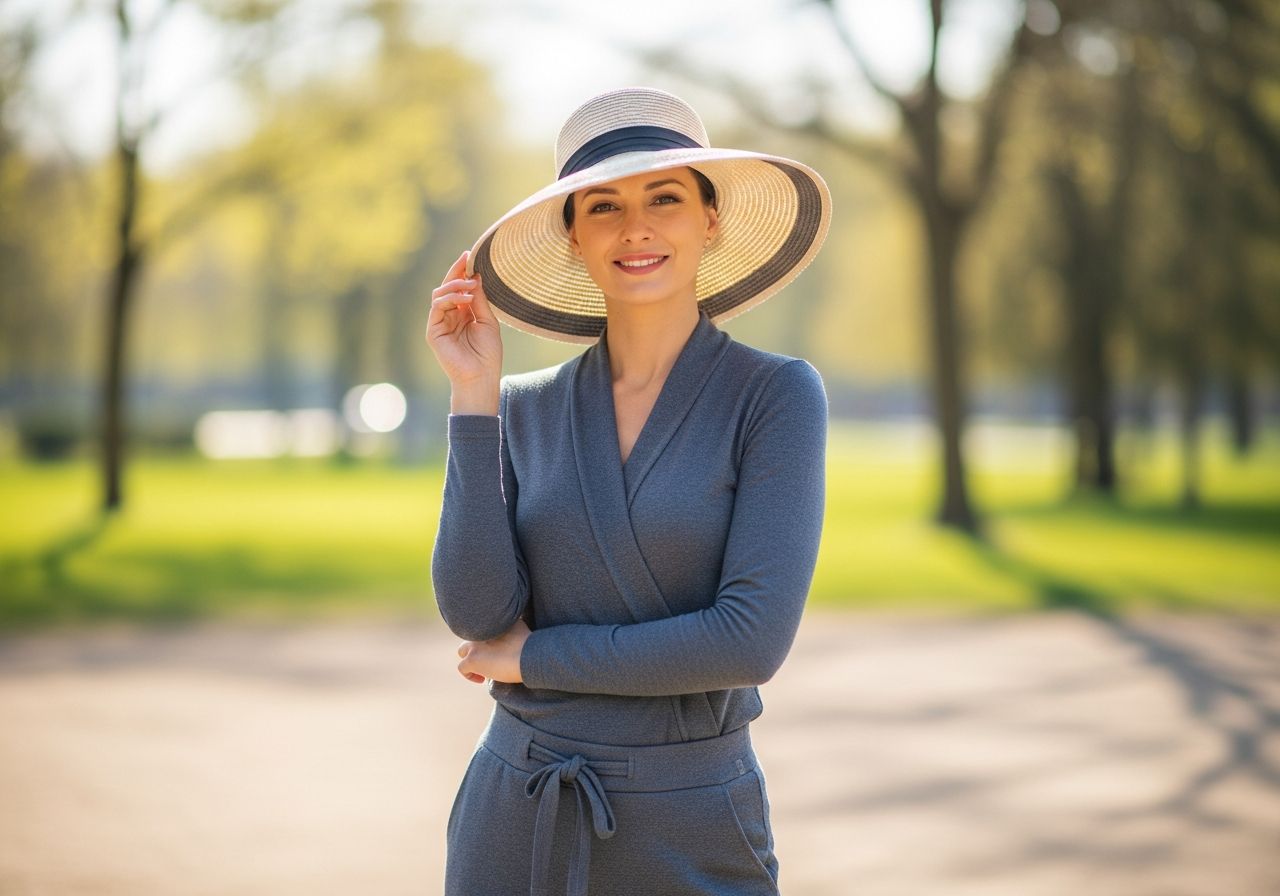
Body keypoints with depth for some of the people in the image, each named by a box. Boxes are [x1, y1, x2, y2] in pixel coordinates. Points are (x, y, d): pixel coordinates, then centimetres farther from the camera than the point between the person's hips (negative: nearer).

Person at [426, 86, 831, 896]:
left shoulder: (776, 395, -8)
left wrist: (532, 657, -8)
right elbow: (477, 612, -9)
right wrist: (473, 394, -10)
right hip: (512, 825, 3)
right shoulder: (525, 408, 3)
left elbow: (753, 639, -18)